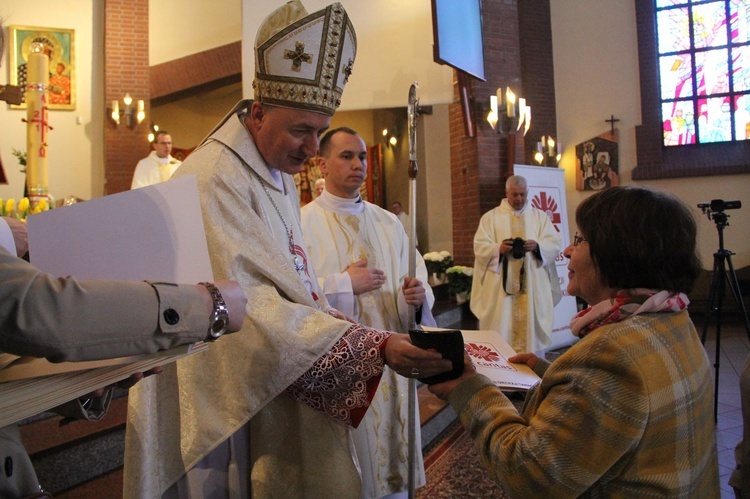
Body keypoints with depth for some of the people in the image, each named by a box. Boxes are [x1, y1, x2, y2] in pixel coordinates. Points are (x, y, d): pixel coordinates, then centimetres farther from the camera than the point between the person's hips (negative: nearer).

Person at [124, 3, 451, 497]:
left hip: (282, 386, 9)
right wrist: (375, 346, -32)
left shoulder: (281, 176, 8)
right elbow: (253, 308, -29)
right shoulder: (213, 180, -22)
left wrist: (349, 330, 1)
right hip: (229, 392, -9)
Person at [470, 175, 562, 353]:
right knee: (501, 327, -3)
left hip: (532, 286, 2)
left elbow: (555, 244, 4)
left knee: (530, 327, 2)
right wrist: (498, 248, -21)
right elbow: (480, 246, -2)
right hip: (501, 285, -1)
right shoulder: (490, 217, 8)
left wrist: (537, 246, -17)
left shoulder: (540, 216, 13)